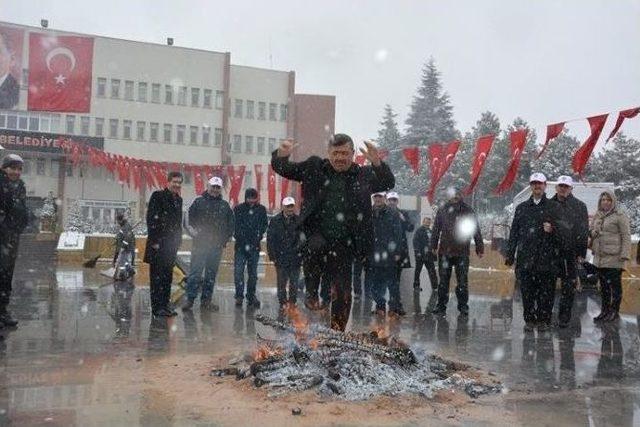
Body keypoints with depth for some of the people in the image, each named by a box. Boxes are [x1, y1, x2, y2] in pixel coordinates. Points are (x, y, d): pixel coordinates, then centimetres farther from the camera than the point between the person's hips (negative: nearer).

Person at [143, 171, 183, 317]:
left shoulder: (178, 200, 15)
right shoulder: (158, 196, -8)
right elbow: (151, 219, -13)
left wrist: (178, 240, 13)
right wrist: (154, 241, -16)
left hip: (171, 245, 8)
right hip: (158, 244, -7)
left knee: (167, 276, 11)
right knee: (157, 276, -3)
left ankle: (165, 305, 18)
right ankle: (157, 307, 0)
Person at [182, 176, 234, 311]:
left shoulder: (224, 205, 11)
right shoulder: (199, 201, 3)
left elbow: (231, 224, 18)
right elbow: (189, 218, 2)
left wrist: (226, 238, 9)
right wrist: (194, 231, -10)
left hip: (217, 246, 3)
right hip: (200, 244, -3)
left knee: (211, 274, 8)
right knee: (195, 272, -7)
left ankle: (206, 300, 16)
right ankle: (190, 299, -3)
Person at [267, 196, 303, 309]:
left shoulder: (299, 221, 3)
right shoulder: (275, 221, 2)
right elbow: (270, 239, 3)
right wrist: (273, 256, -3)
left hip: (295, 258, 1)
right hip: (281, 258, -1)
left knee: (294, 282, 5)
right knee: (281, 283, 4)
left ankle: (293, 302, 16)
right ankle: (282, 302, 15)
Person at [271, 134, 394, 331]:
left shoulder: (363, 175, 7)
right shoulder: (314, 167, 8)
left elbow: (388, 184, -5)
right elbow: (283, 169, 10)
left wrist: (377, 163, -25)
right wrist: (282, 155, -14)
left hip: (344, 243, 1)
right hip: (316, 235, -1)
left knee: (342, 292, 2)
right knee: (315, 247, -36)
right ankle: (312, 293, -12)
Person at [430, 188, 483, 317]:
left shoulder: (467, 211, 3)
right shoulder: (442, 210, 6)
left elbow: (476, 230, 6)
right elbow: (436, 229, 12)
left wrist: (479, 248, 3)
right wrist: (434, 245, 9)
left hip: (462, 252, -1)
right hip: (444, 251, 1)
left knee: (462, 281, 2)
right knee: (443, 280, 6)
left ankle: (463, 306, 12)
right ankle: (441, 305, 14)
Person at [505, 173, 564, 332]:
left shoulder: (554, 207, 8)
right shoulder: (522, 207, 15)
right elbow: (514, 233, 12)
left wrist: (552, 229, -16)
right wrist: (510, 255, 7)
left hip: (547, 257, -2)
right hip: (525, 258, 2)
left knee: (546, 291, 1)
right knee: (527, 291, 4)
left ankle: (543, 320, 12)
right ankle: (529, 320, 14)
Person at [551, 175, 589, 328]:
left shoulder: (579, 206, 3)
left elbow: (584, 231, 0)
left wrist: (581, 253, -5)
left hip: (570, 252, -2)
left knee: (569, 286, 1)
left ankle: (564, 317, 9)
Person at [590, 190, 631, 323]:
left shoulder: (620, 216, -6)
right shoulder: (597, 215, 14)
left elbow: (626, 236, -9)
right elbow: (591, 231, 25)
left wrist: (624, 255, -15)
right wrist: (593, 232, 1)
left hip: (614, 257, -7)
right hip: (600, 257, 7)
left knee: (615, 285, 0)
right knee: (603, 285, 13)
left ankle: (615, 312, 9)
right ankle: (605, 310, 22)